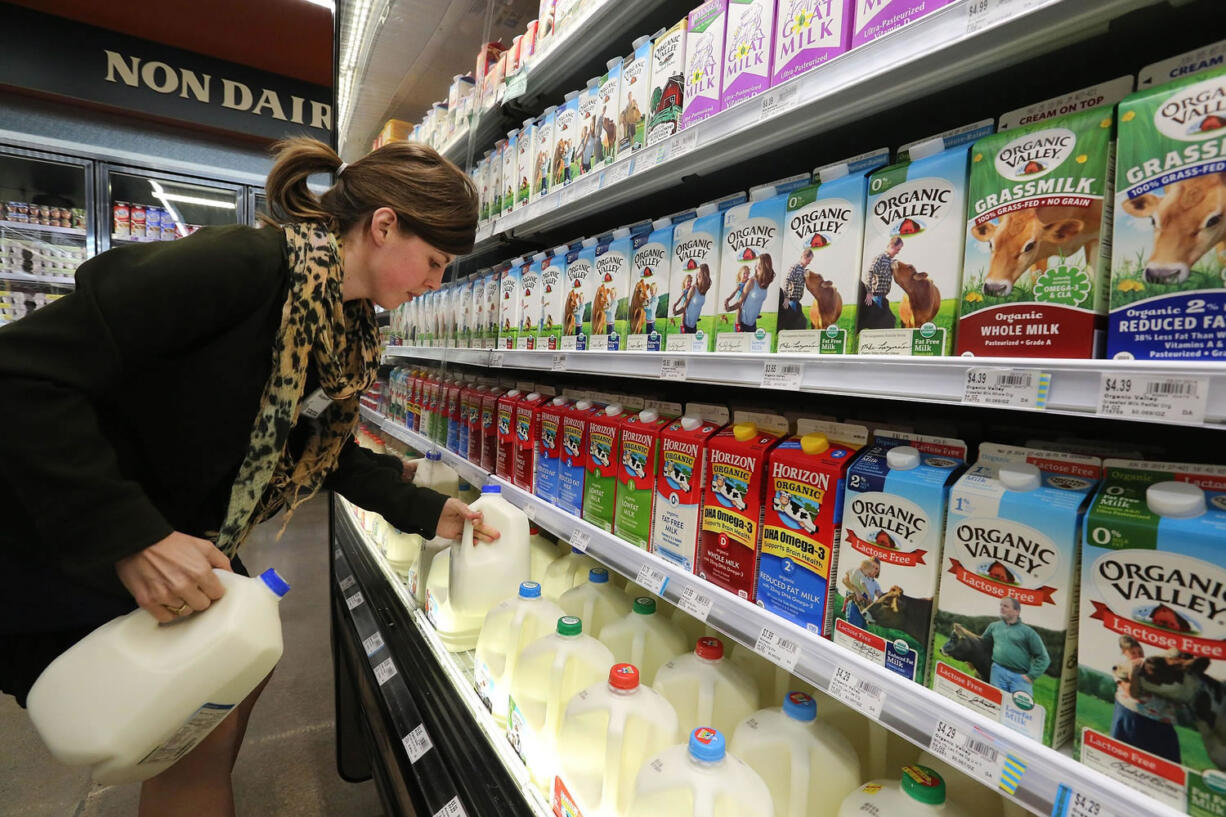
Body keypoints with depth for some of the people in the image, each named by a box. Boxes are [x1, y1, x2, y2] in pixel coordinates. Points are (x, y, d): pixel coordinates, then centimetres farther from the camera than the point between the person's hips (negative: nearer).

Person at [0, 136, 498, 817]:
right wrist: (129, 539, -32)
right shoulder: (241, 264, -28)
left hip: (172, 532, 8)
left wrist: (426, 512, -2)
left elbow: (324, 449, 6)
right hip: (56, 542, -8)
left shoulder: (347, 325, -1)